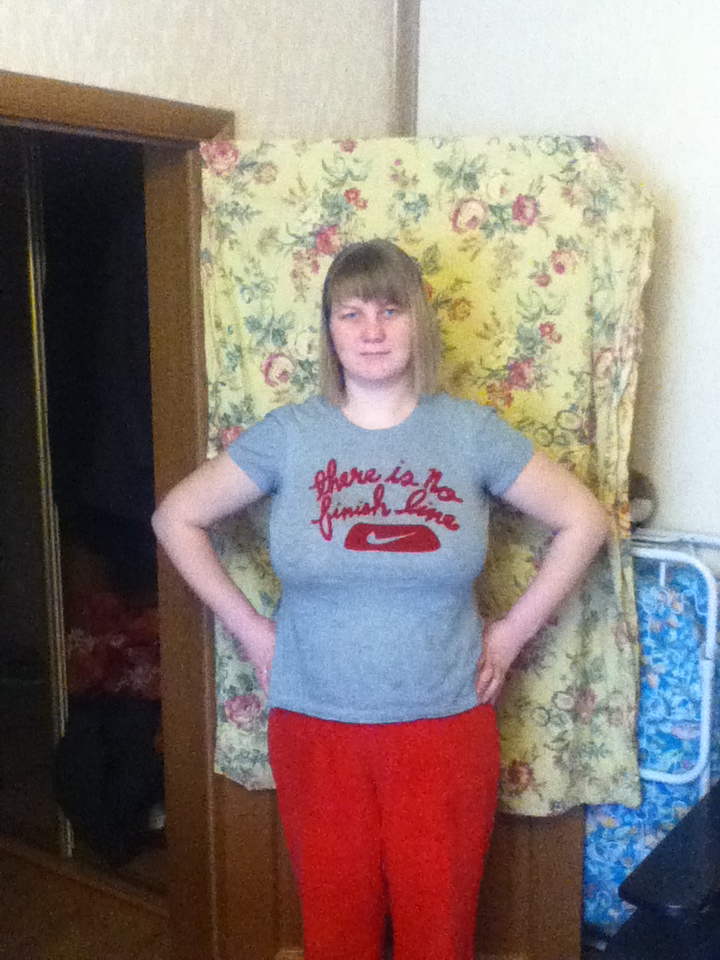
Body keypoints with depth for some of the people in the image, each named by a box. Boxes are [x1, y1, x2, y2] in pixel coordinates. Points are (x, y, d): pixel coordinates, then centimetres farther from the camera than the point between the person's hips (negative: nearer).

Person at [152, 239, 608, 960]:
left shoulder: (471, 432, -3)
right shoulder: (288, 435, -3)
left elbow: (584, 521, 3)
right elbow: (176, 517, 4)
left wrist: (514, 630, 0)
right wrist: (246, 626, 1)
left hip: (445, 726, 0)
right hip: (316, 729, 1)